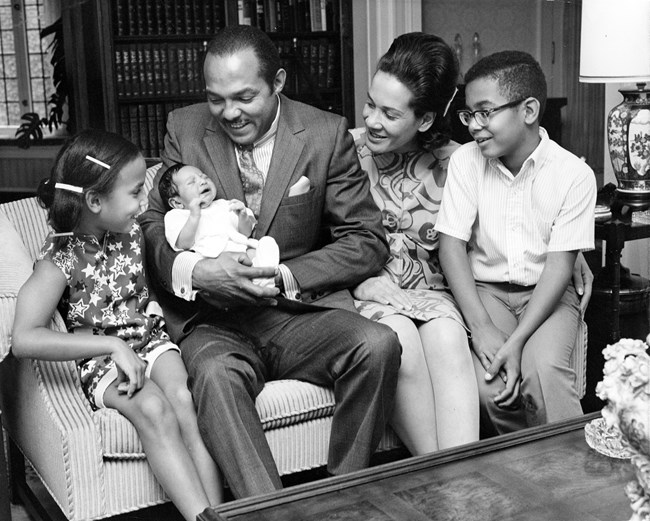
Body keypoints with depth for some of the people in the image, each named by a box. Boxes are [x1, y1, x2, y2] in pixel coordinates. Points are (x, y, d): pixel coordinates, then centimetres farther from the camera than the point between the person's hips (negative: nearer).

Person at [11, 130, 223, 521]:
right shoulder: (61, 259, -15)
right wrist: (114, 345, -26)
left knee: (184, 399, -26)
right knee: (153, 408, -32)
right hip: (102, 358, -4)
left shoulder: (132, 232, 2)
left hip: (151, 339, 4)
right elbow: (24, 339, -24)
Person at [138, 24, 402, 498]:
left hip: (302, 310, 0)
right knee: (215, 374, -33)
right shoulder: (184, 129, 5)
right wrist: (196, 271, -19)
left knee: (378, 344, -27)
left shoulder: (326, 134, 1)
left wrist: (286, 276, -14)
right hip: (214, 320, 0)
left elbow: (367, 242, 0)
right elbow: (151, 222, 4)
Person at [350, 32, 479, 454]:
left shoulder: (450, 163, 2)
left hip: (428, 290, 1)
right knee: (400, 340, -31)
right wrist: (364, 282, -16)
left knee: (447, 339, -31)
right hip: (362, 291, -1)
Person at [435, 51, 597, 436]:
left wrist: (517, 340, -22)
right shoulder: (465, 162, -3)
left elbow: (559, 264, -11)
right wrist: (481, 327, -19)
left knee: (544, 371, -30)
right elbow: (452, 244, -7)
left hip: (546, 293, -1)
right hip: (484, 289, 1)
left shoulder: (575, 174, -8)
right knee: (487, 383, -24)